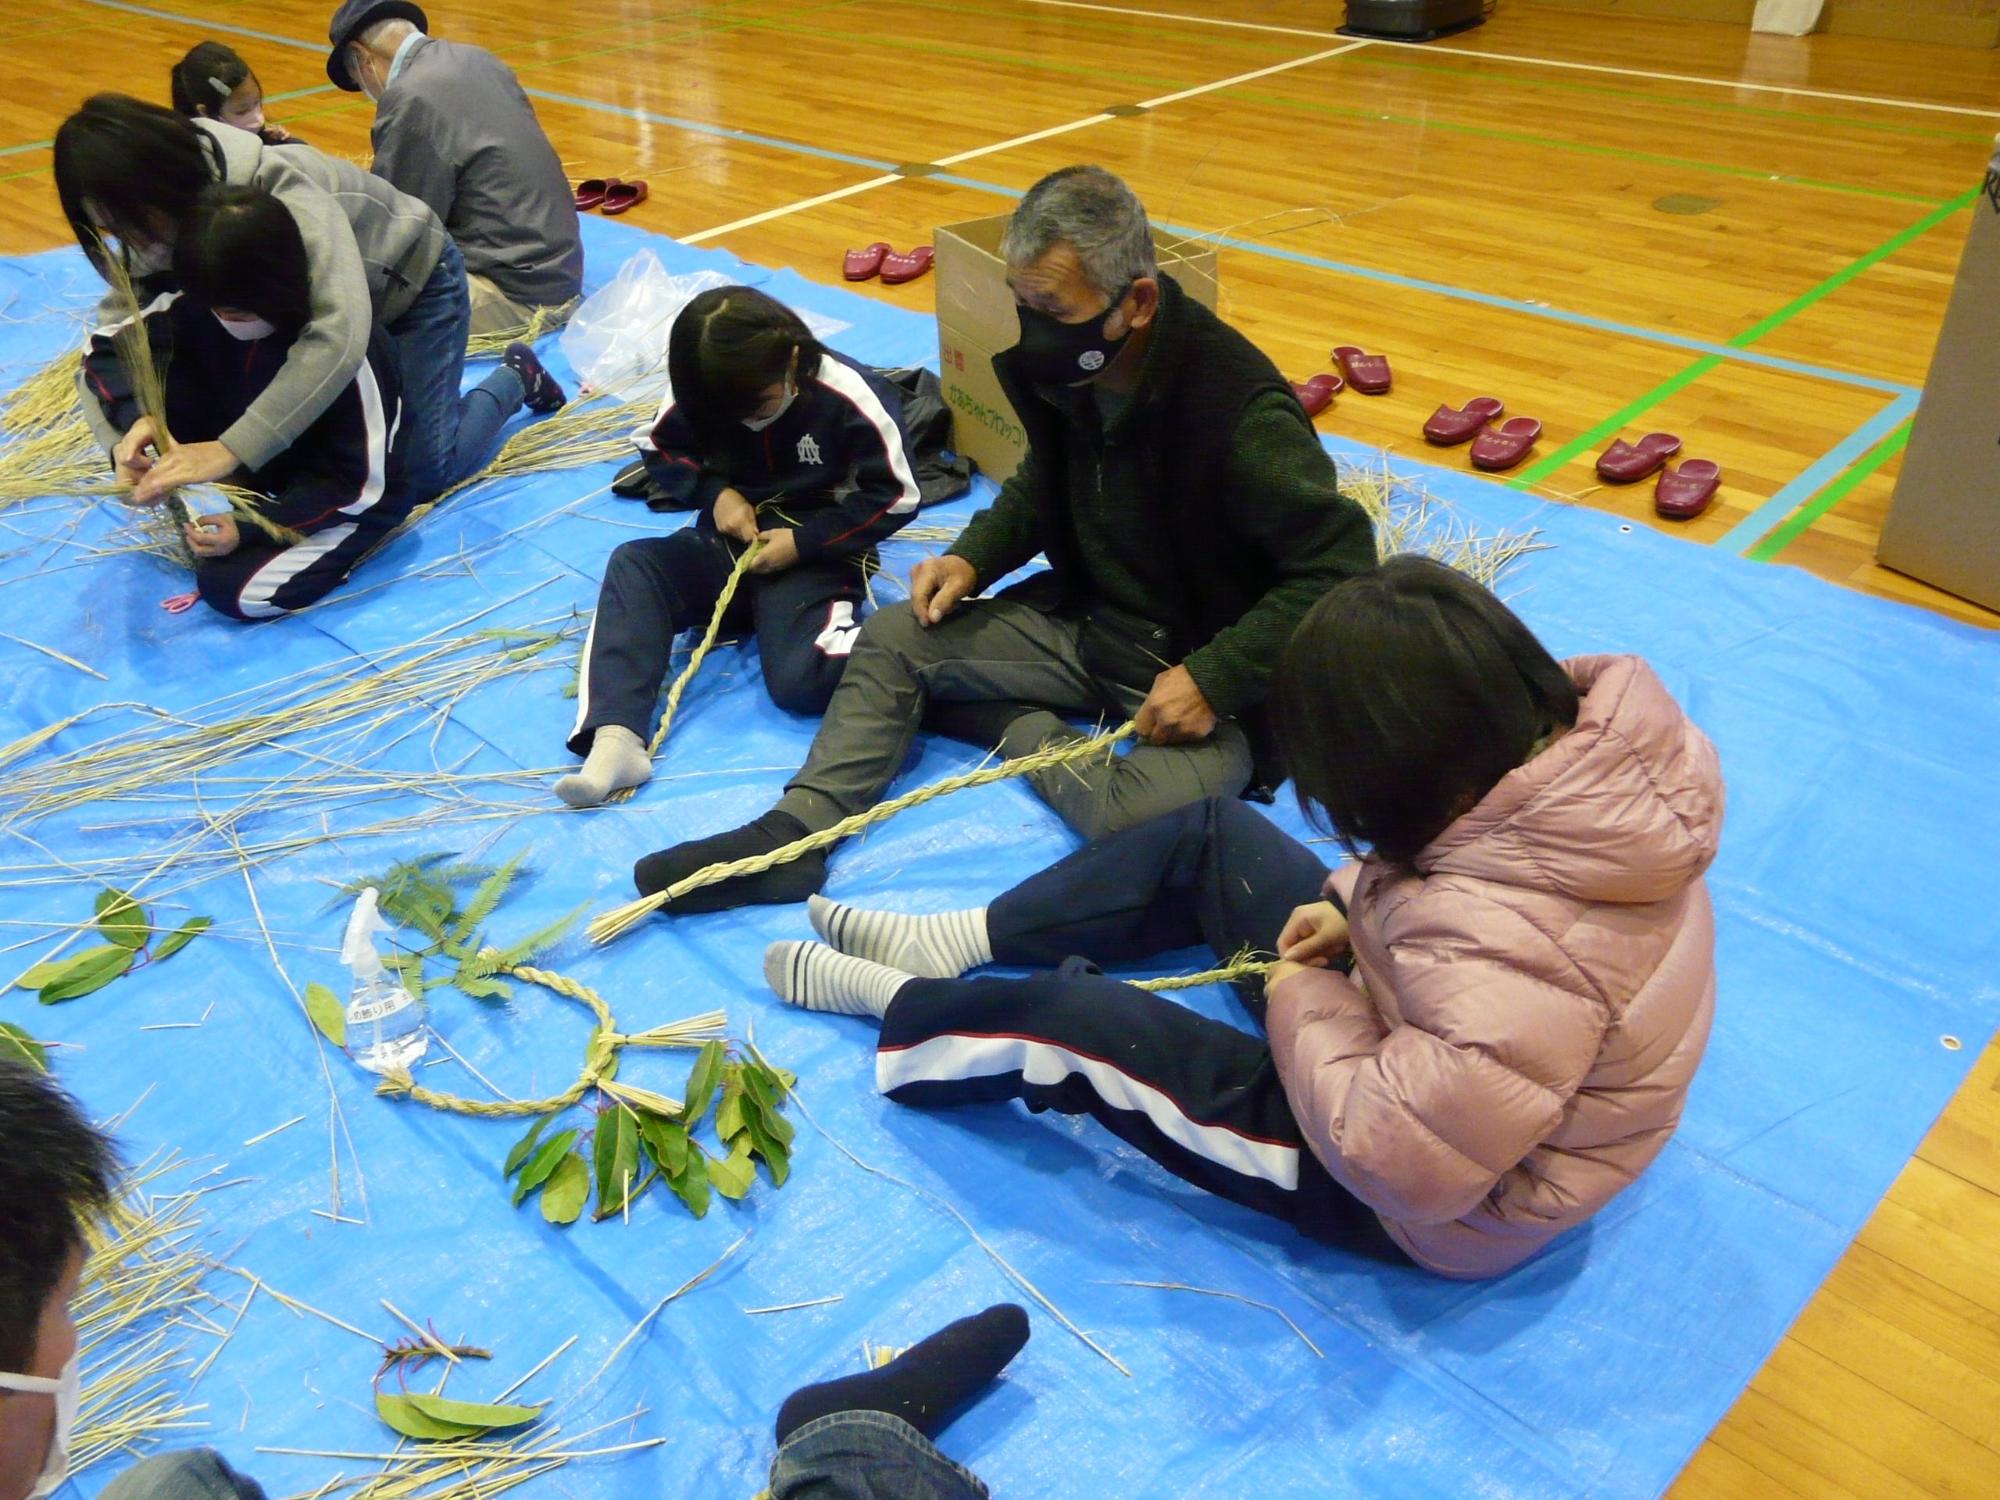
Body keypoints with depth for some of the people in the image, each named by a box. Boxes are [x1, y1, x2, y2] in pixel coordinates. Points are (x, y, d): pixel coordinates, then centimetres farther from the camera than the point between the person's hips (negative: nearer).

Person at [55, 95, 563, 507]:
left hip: (415, 279, -6)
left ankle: (515, 379, 15)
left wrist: (231, 450, -58)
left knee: (421, 476, -7)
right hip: (319, 298, 7)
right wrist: (126, 432, -42)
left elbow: (341, 334, -54)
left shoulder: (281, 190, -42)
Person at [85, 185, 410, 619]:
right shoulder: (201, 304, -16)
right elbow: (108, 347, -4)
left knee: (233, 588, -25)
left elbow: (356, 484, -24)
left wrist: (253, 528, -30)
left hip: (350, 498, -6)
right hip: (258, 462, 6)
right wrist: (137, 417, -25)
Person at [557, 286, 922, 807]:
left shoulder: (850, 397, -18)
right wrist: (714, 492, -8)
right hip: (731, 543, 5)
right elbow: (663, 451, 13)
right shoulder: (703, 394, -6)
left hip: (815, 556, -5)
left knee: (801, 680, -33)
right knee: (632, 565, -24)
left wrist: (803, 542, -18)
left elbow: (896, 497, -12)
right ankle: (616, 738, -36)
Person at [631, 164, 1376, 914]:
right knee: (892, 638, -2)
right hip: (1084, 620, 7)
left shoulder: (1239, 411, -28)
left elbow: (1341, 558, -23)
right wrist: (975, 557, -3)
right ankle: (790, 838, -7)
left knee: (1139, 816, -34)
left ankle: (1029, 735, -5)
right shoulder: (1060, 367, -6)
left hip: (1207, 671, -6)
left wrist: (1216, 680, -28)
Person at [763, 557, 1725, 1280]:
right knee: (1212, 837, 6)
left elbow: (1396, 1157, -36)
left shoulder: (1509, 959, -42)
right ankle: (953, 942, 19)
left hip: (1427, 1208, -8)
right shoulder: (1583, 734, -17)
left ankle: (894, 1008, 22)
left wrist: (1306, 1004, -21)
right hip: (1413, 1043, 8)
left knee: (1071, 1020, -9)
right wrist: (1355, 906, -8)